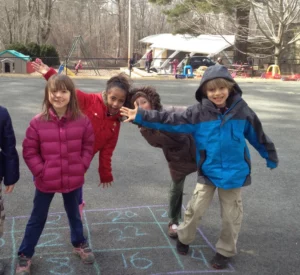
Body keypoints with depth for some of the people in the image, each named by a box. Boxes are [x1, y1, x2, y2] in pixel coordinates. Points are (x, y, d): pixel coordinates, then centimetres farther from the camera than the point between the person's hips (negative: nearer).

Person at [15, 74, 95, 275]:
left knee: (74, 214, 25)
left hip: (73, 180, 1)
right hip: (46, 182, -1)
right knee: (37, 219, 16)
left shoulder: (82, 121, -10)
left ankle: (80, 244, 49)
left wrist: (81, 168, -8)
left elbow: (88, 147, 1)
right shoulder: (38, 122, -14)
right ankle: (25, 255, 34)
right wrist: (41, 172, -14)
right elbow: (29, 151, -8)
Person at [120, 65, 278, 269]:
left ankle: (225, 251, 32)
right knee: (196, 208, 9)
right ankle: (184, 238, 36)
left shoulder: (241, 110, -9)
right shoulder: (198, 112, -12)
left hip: (235, 172, 1)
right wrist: (140, 116, -23)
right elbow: (170, 120, -15)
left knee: (231, 215, 11)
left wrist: (271, 157, 15)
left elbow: (258, 136, 3)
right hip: (208, 171, 0)